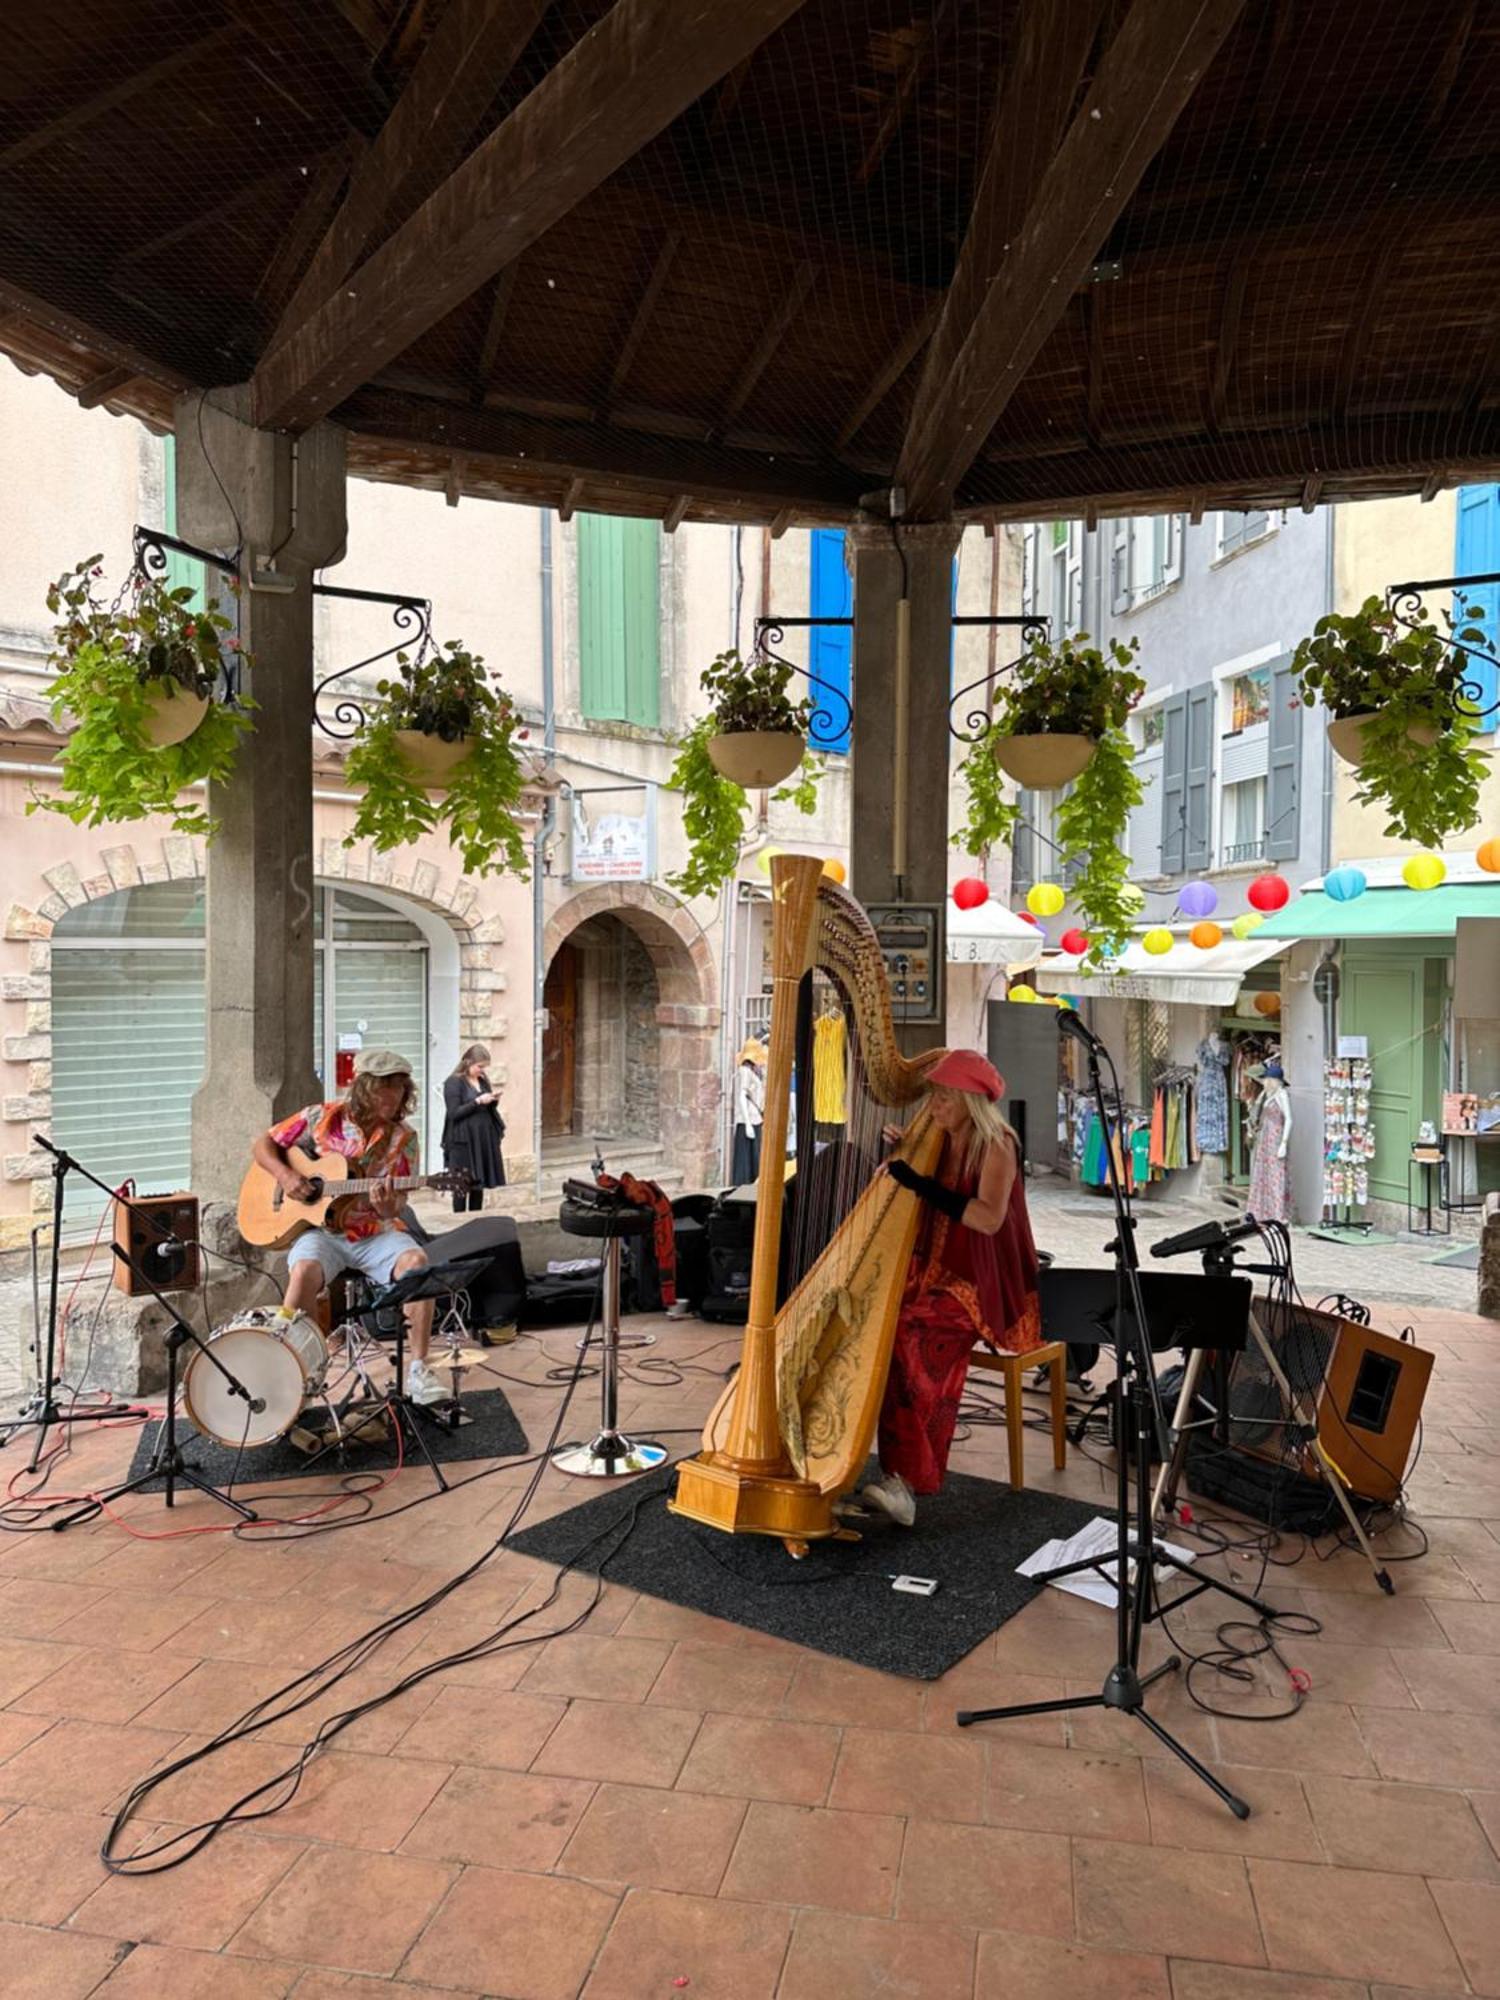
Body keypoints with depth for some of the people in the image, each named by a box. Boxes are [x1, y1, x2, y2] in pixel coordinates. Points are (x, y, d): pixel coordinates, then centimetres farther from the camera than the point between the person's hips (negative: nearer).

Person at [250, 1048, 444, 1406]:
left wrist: (389, 1208, -26)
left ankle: (418, 1369, -20)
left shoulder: (402, 1138, 0)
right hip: (323, 1231, -1)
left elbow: (395, 1206, -2)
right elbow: (262, 1146, 6)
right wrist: (285, 1175, -13)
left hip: (375, 1233, 1)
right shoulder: (323, 1118, -1)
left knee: (416, 1262, -28)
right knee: (304, 1271, -33)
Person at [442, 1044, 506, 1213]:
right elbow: (454, 1113, -15)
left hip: (484, 1139, 6)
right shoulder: (453, 1082, -7)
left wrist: (493, 1101, -1)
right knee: (462, 1186, -3)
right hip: (463, 1142, -6)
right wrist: (478, 1101, -20)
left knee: (479, 1184, 9)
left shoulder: (483, 1081, 13)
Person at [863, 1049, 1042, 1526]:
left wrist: (921, 1183, -24)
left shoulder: (997, 1146, -9)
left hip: (987, 1285, -6)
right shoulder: (941, 1142, 11)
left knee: (915, 1329, -31)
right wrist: (899, 1159, 3)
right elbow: (914, 1208, 19)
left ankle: (908, 1479, -29)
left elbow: (989, 1219, -23)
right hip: (936, 1273, 6)